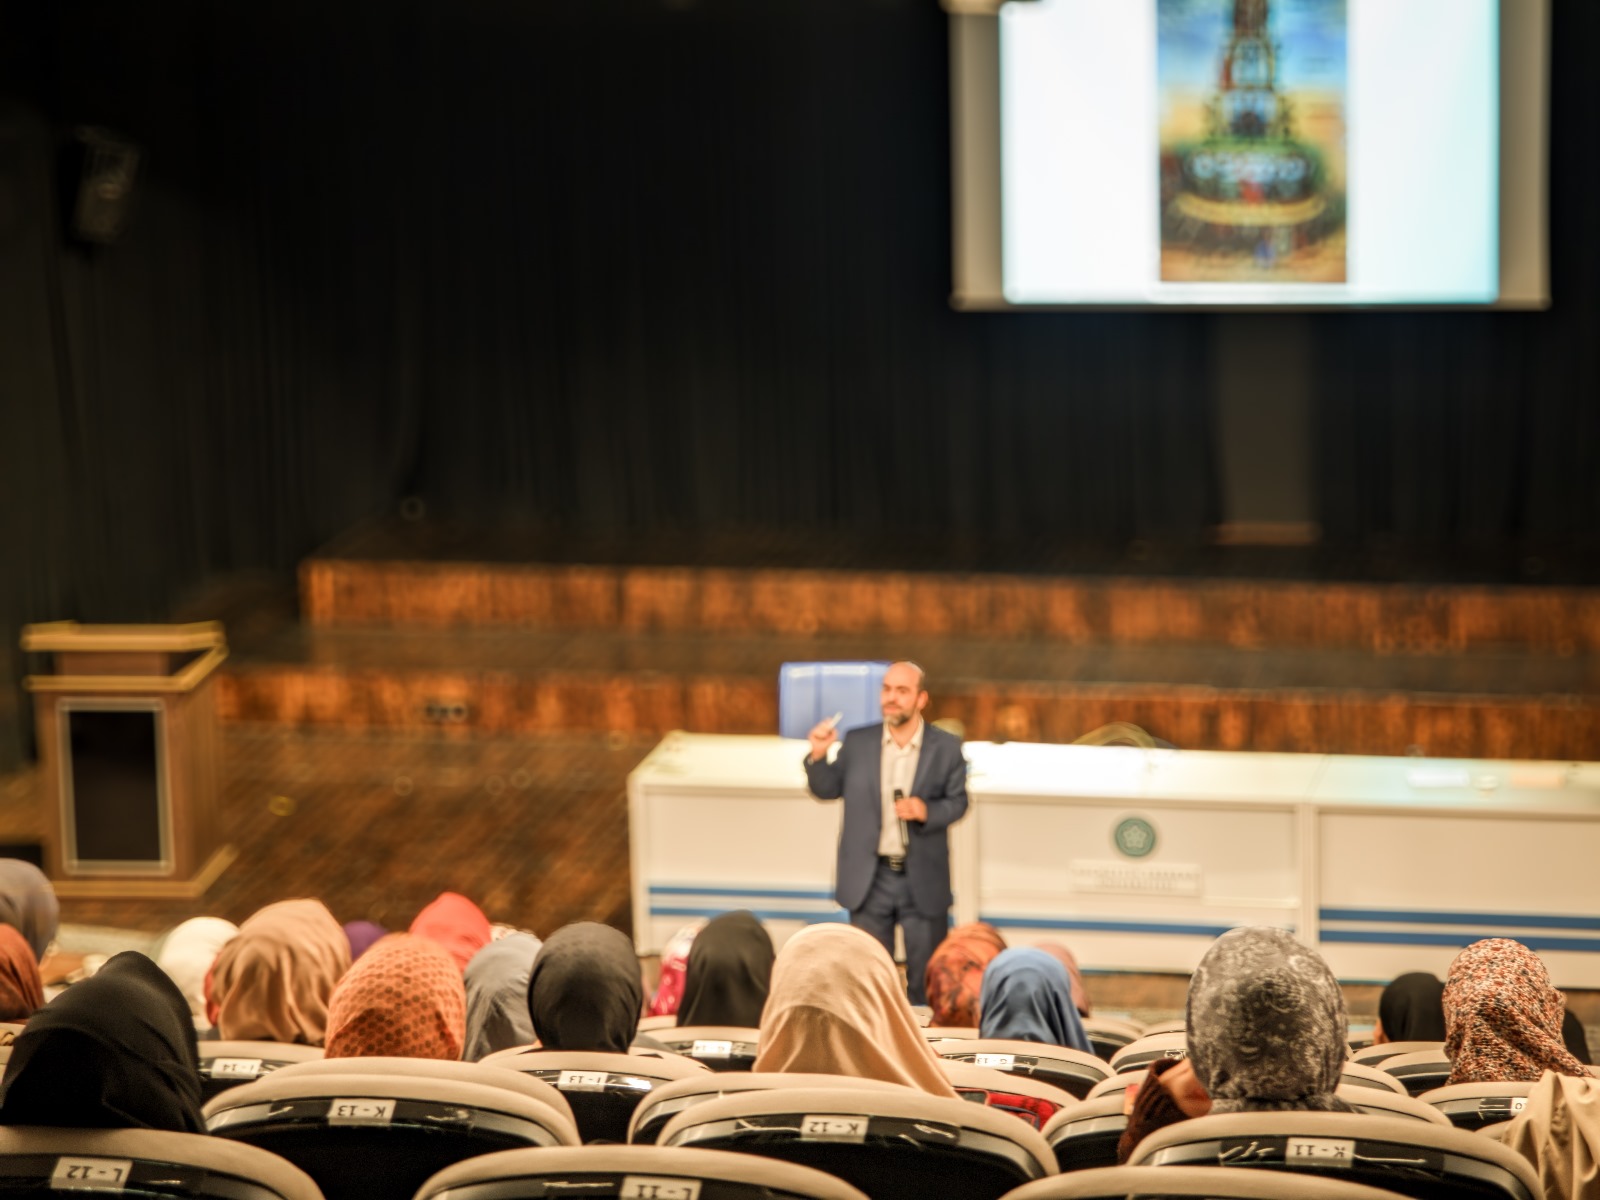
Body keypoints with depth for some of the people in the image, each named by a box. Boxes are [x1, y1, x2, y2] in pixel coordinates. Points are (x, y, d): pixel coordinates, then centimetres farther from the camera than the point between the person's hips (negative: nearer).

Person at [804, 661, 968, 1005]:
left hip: (923, 879, -1)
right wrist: (818, 756, -10)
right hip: (870, 877, 1)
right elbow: (827, 790, 7)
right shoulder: (857, 743, 2)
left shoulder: (946, 747, -2)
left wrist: (927, 811, -20)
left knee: (928, 977, 7)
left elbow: (957, 802, -1)